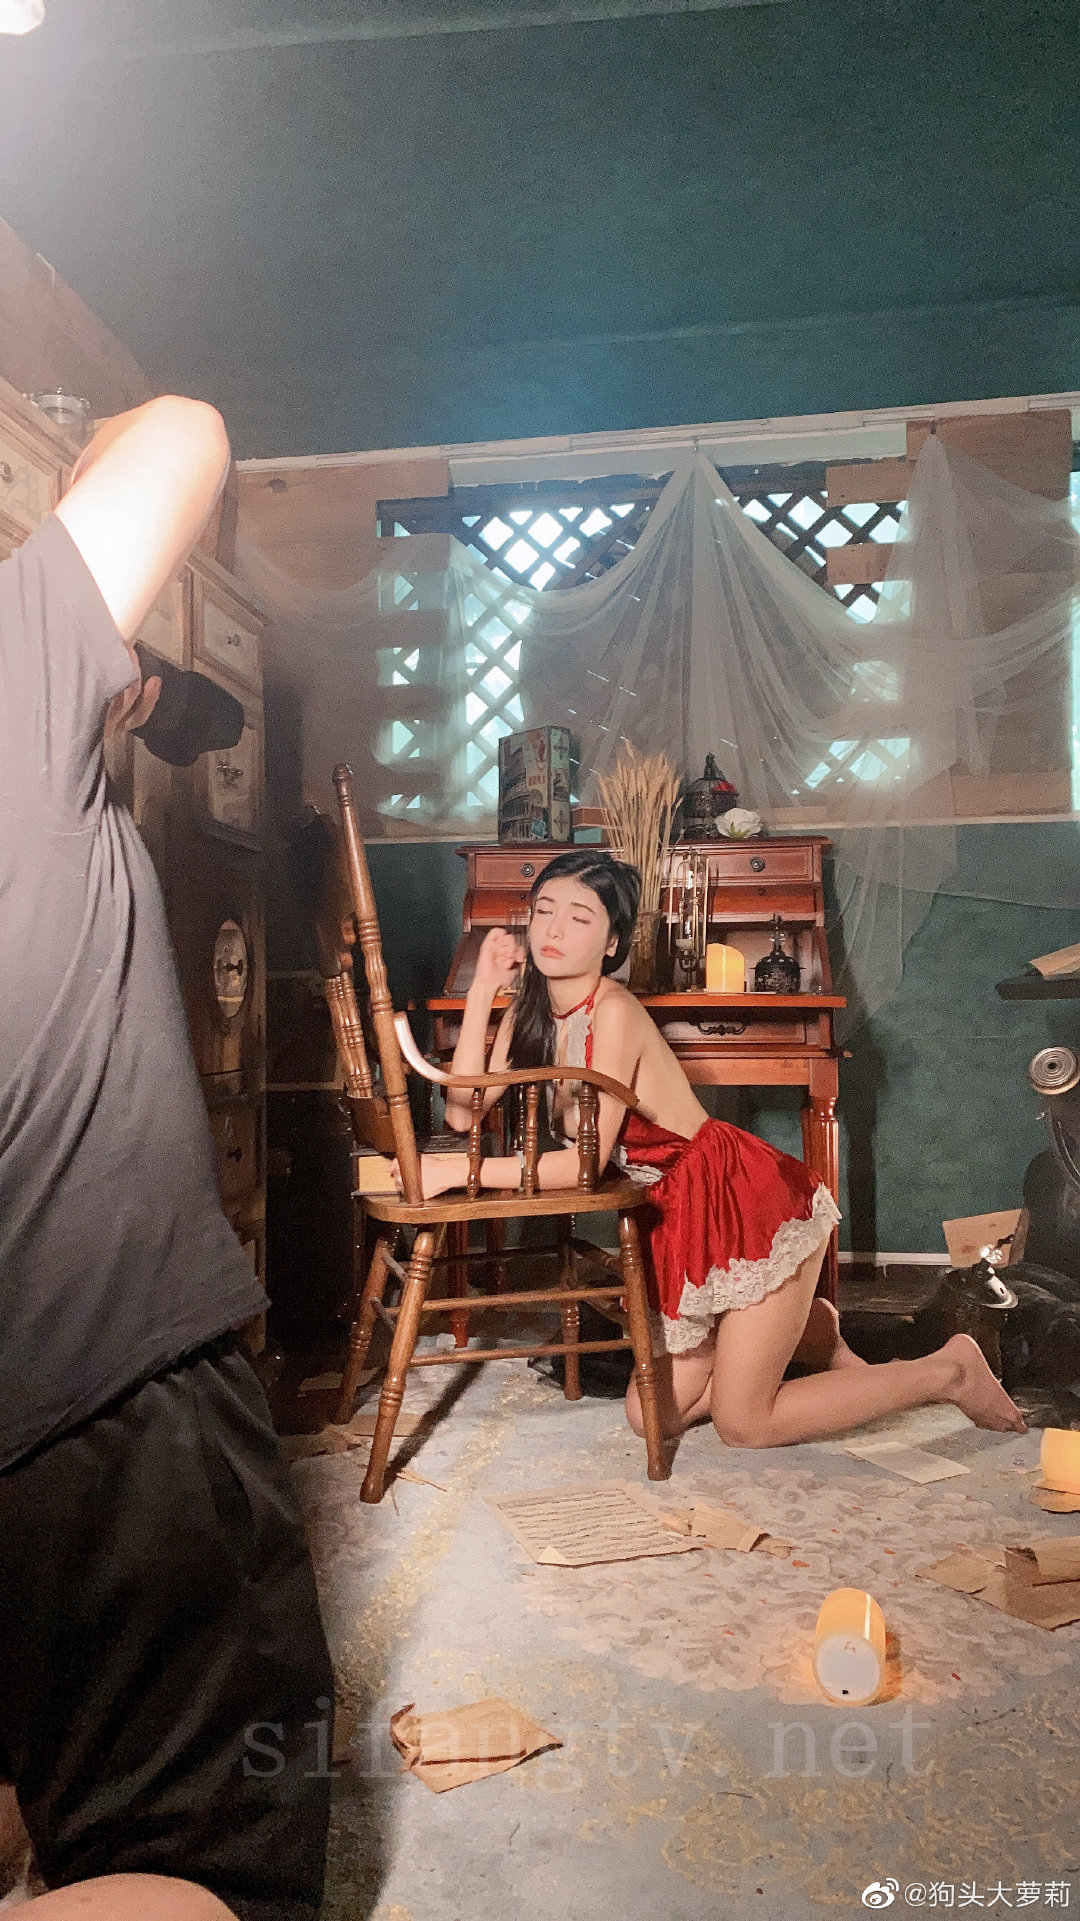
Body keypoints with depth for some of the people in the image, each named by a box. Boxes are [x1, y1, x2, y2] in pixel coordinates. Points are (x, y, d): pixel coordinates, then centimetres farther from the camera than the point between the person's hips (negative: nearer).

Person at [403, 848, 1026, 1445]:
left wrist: (458, 1170, -27)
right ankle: (807, 1329, 29)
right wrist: (483, 990, -11)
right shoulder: (531, 1011, 2)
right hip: (680, 1221, 8)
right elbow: (463, 1111, -8)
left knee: (742, 1424, -1)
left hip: (750, 1201, -8)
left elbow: (585, 1161, -26)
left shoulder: (613, 1009, -22)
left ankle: (949, 1370, 14)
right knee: (652, 1417, 11)